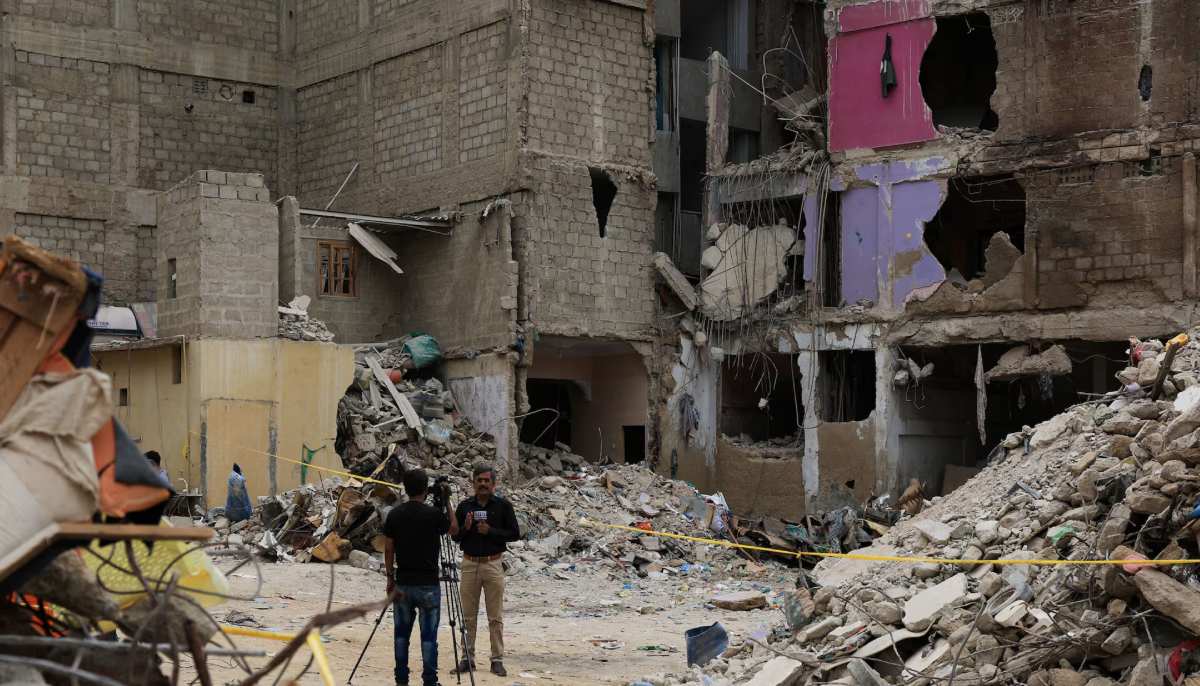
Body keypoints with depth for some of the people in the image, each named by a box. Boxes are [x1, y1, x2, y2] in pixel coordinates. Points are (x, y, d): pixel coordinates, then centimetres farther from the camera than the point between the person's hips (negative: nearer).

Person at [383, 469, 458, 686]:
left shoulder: (394, 515, 0)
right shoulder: (434, 514, -11)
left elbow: (388, 549, 5)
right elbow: (454, 530, 8)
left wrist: (390, 578, 15)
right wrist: (446, 502, 12)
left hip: (402, 583, 4)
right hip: (428, 584, -3)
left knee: (402, 633, 11)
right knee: (428, 635, 1)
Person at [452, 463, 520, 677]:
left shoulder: (503, 506, 0)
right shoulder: (464, 506, 6)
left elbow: (515, 534, -1)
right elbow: (455, 536, 9)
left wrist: (490, 531, -13)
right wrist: (465, 527, -11)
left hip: (493, 564, -2)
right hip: (469, 564, 2)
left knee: (495, 617, 1)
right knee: (468, 616, 5)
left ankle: (497, 660, 5)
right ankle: (467, 658, 12)